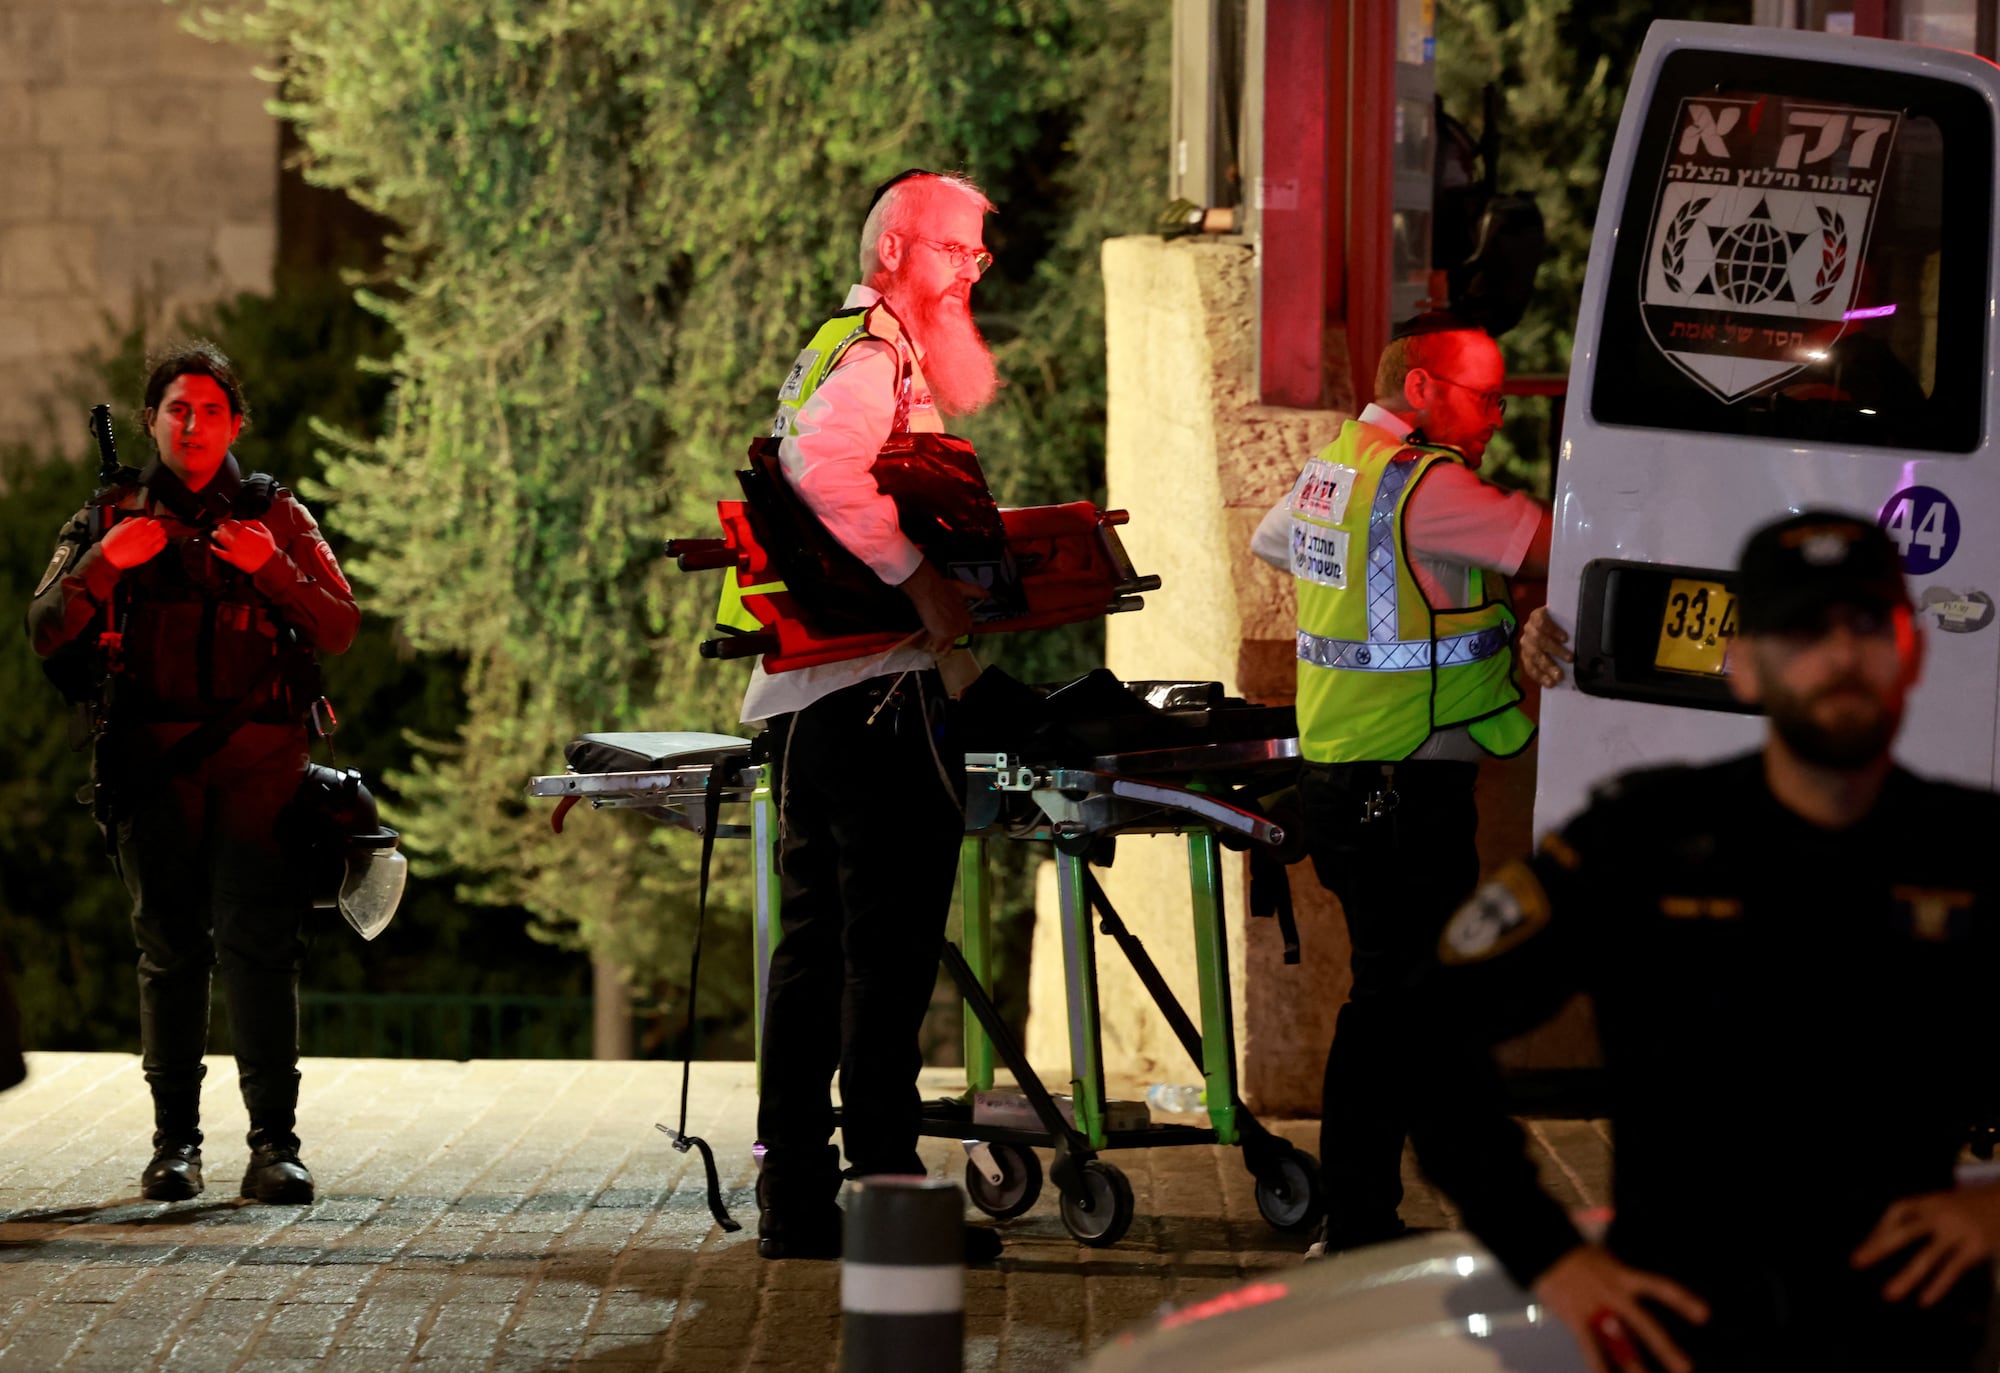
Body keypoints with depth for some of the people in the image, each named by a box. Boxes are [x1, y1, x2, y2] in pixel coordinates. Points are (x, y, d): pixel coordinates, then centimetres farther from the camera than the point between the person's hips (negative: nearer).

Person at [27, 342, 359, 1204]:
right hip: (154, 760, 1)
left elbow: (339, 630, 4)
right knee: (170, 950, 1)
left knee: (258, 943, -11)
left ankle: (274, 1141, -11)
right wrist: (104, 563, -11)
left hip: (259, 757, -1)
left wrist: (271, 568, -12)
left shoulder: (276, 517, 13)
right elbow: (47, 634, 6)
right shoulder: (112, 519, 14)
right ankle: (175, 1142, 6)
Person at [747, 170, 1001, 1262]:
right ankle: (884, 1186, -8)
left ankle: (795, 1193, 12)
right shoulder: (871, 353, -10)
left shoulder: (858, 350, 24)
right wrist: (922, 578, -27)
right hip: (879, 689, -11)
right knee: (889, 945, -9)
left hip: (807, 697, 11)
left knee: (819, 940, 10)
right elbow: (825, 465, -29)